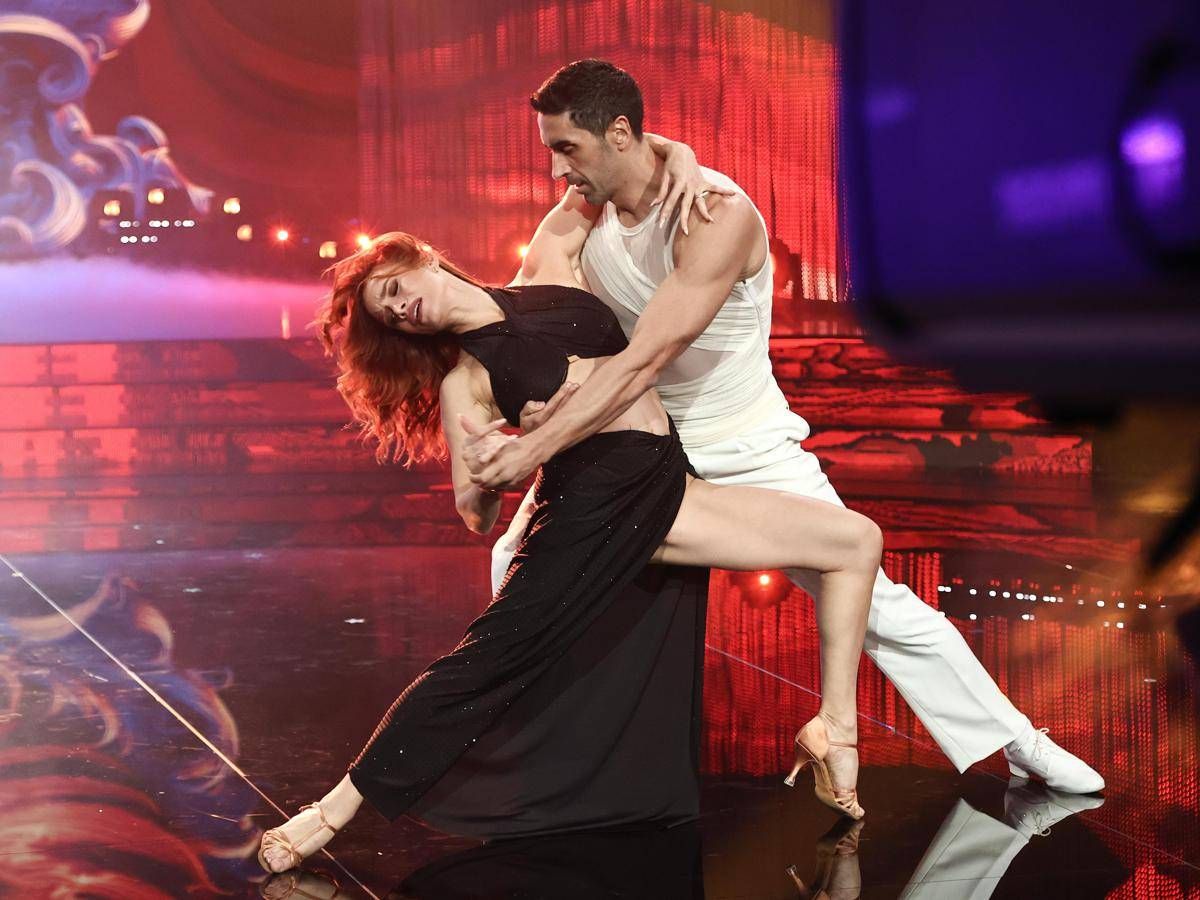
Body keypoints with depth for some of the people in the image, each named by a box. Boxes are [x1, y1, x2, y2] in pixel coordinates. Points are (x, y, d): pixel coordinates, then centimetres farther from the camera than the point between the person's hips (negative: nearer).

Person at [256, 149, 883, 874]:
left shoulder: (547, 268, 11)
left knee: (857, 539, 2)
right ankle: (340, 806, 0)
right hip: (592, 507, -4)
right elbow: (476, 515, -2)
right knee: (488, 657, -9)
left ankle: (835, 730, 8)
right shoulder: (464, 381, 2)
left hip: (668, 489, 5)